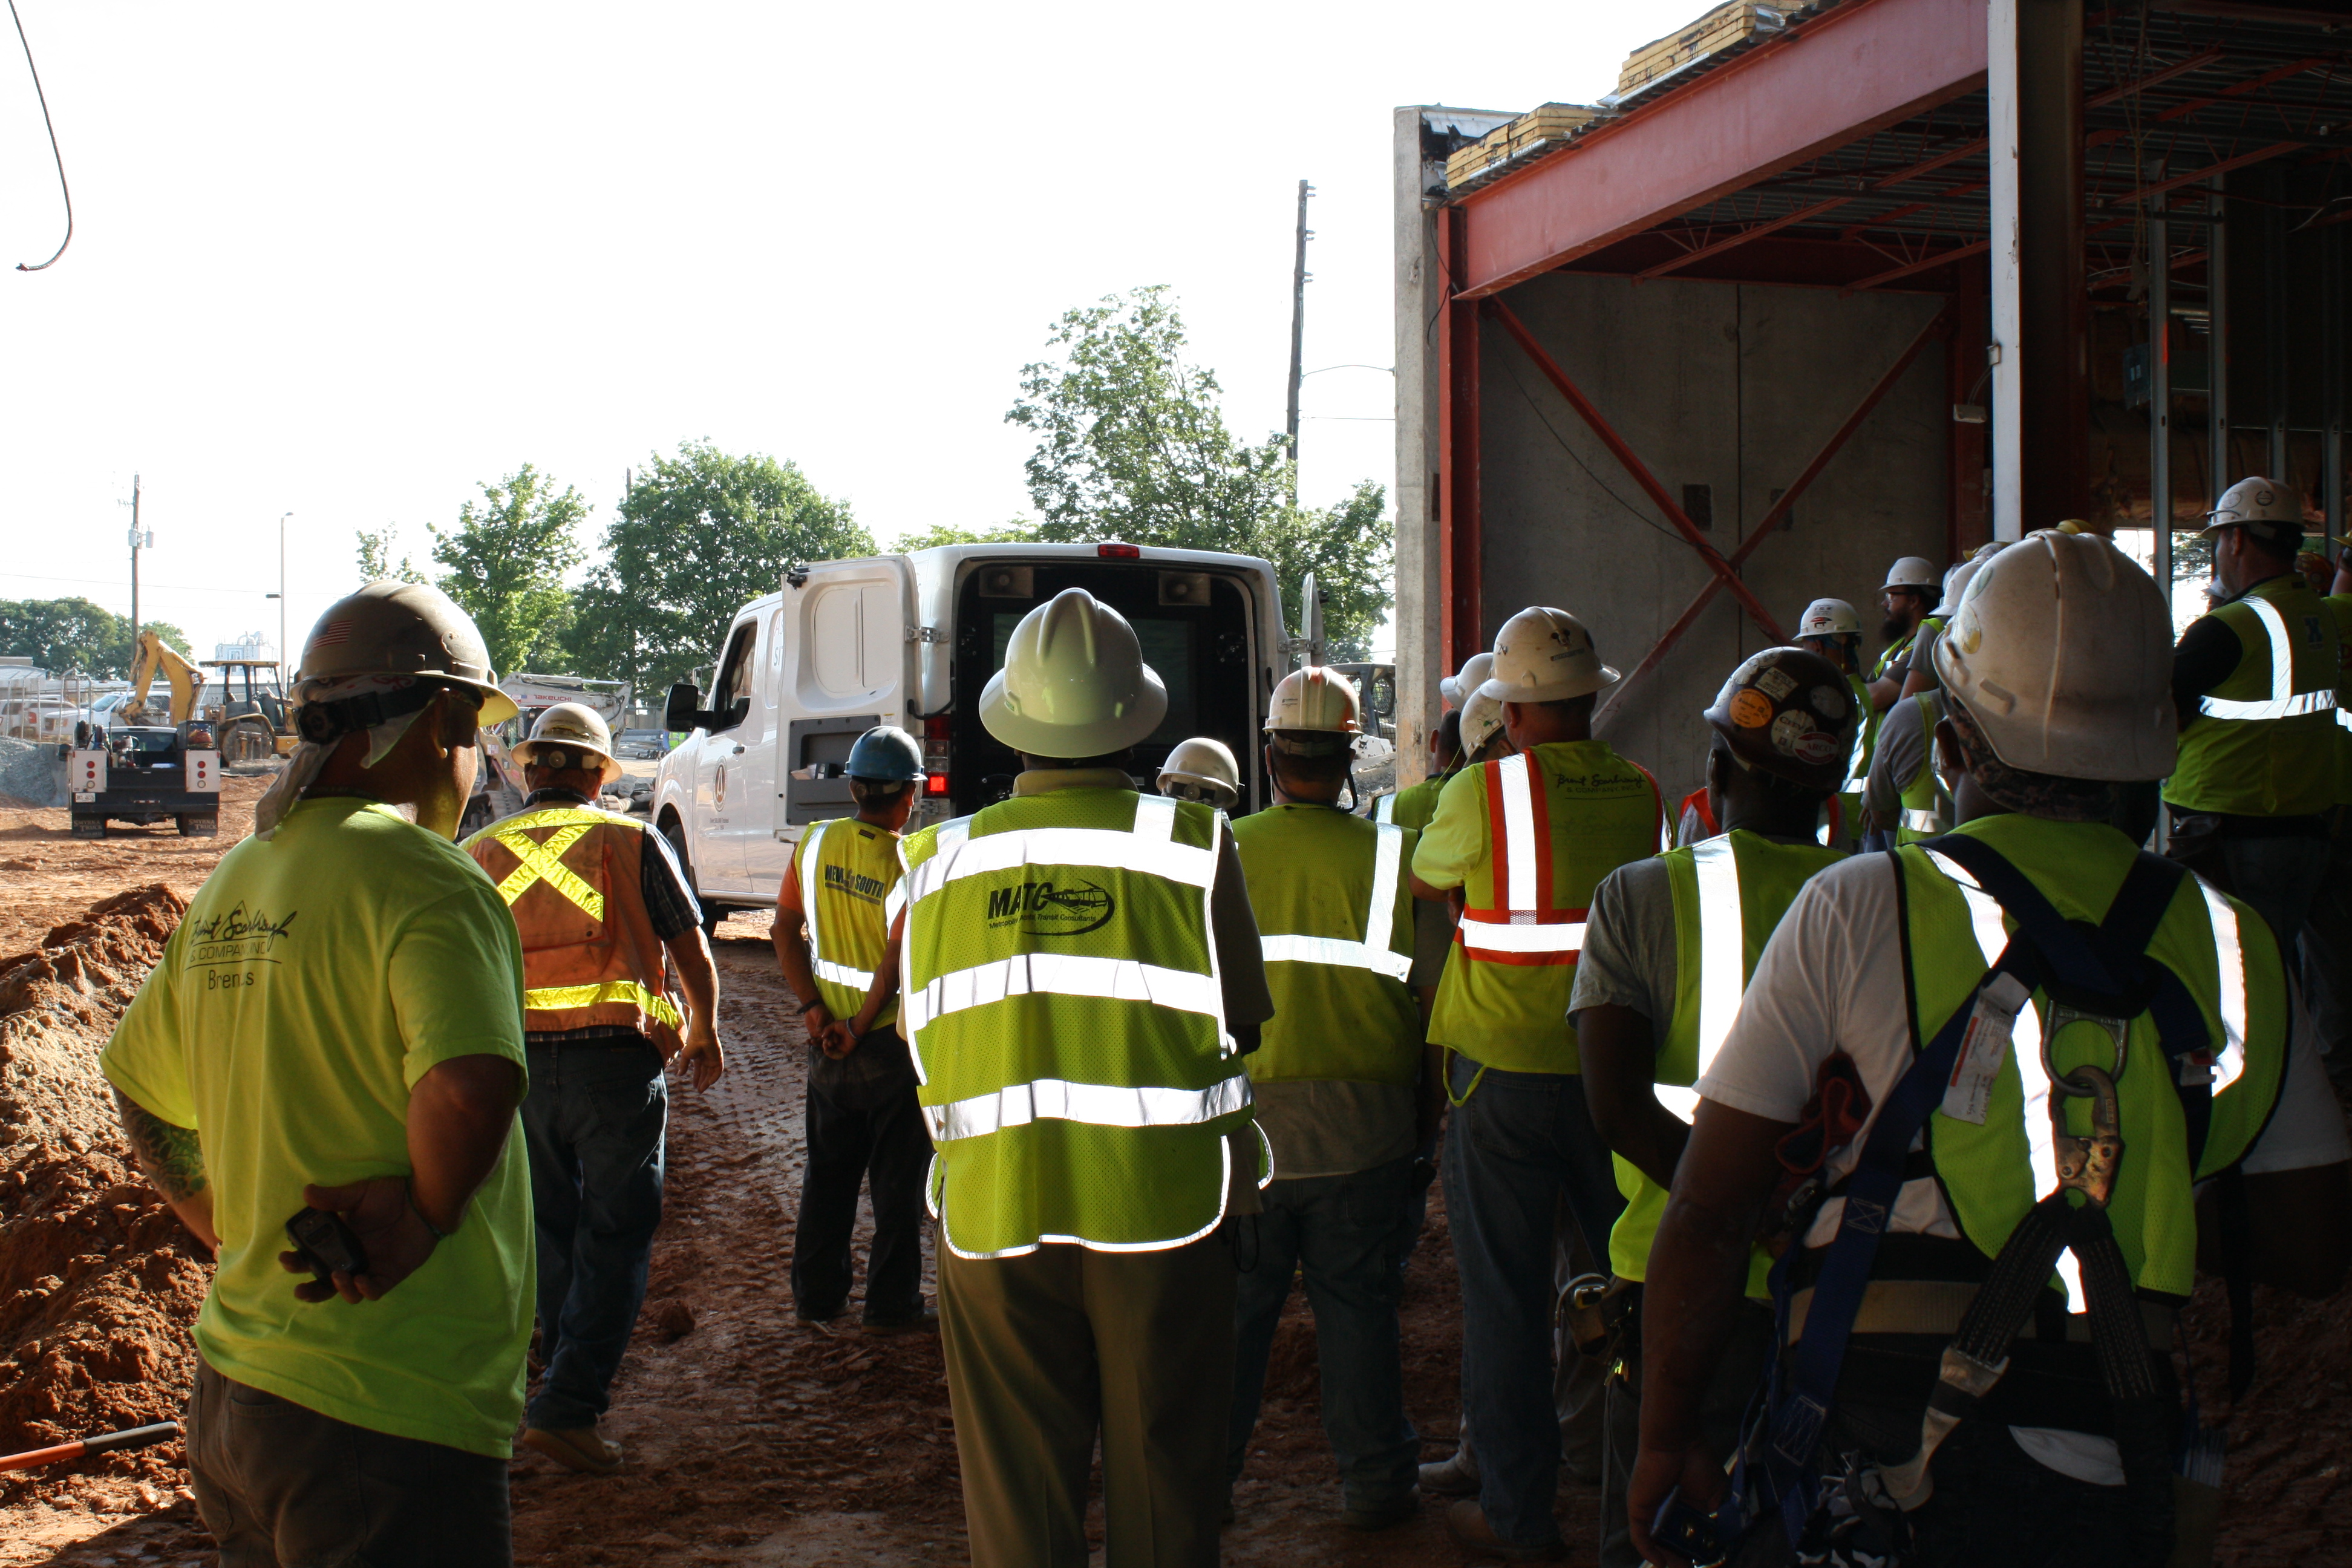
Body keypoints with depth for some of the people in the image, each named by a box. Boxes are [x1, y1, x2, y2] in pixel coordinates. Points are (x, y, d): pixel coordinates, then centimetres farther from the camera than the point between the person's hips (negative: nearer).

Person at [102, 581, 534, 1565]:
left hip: (229, 1384, 9)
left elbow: (139, 1089, 21)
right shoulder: (423, 883, -17)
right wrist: (426, 1219, -16)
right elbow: (471, 1089, -33)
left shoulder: (235, 879, 9)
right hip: (386, 1416, -8)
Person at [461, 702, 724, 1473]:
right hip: (613, 1062, -3)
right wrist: (703, 1031, 22)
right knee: (614, 1236, 1)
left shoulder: (478, 854, 8)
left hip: (513, 1064, 4)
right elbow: (692, 952, 5)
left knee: (548, 1233, 18)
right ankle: (567, 1407, -8)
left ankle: (573, 1386, 31)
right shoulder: (630, 842, 0)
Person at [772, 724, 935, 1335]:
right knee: (898, 1182, 6)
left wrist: (813, 1006, -2)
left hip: (828, 1040, 5)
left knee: (827, 1174, 16)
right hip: (892, 1040, -5)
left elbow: (787, 931, 1)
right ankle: (891, 1305, 10)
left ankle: (816, 1293, 23)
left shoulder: (817, 842, -2)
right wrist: (860, 1030, -11)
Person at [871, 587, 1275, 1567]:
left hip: (993, 1217, 2)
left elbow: (927, 1049, 7)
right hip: (1164, 1206, -1)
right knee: (1162, 1486, 11)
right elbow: (1239, 1028, -1)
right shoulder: (1192, 845, -7)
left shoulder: (938, 863, 0)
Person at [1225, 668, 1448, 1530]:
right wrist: (1429, 1116, 11)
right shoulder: (1396, 855, -5)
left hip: (1242, 1125, 0)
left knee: (1232, 1304, 10)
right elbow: (1432, 999, -1)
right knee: (1357, 1304, 9)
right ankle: (1375, 1481, 16)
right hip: (1363, 1131, 0)